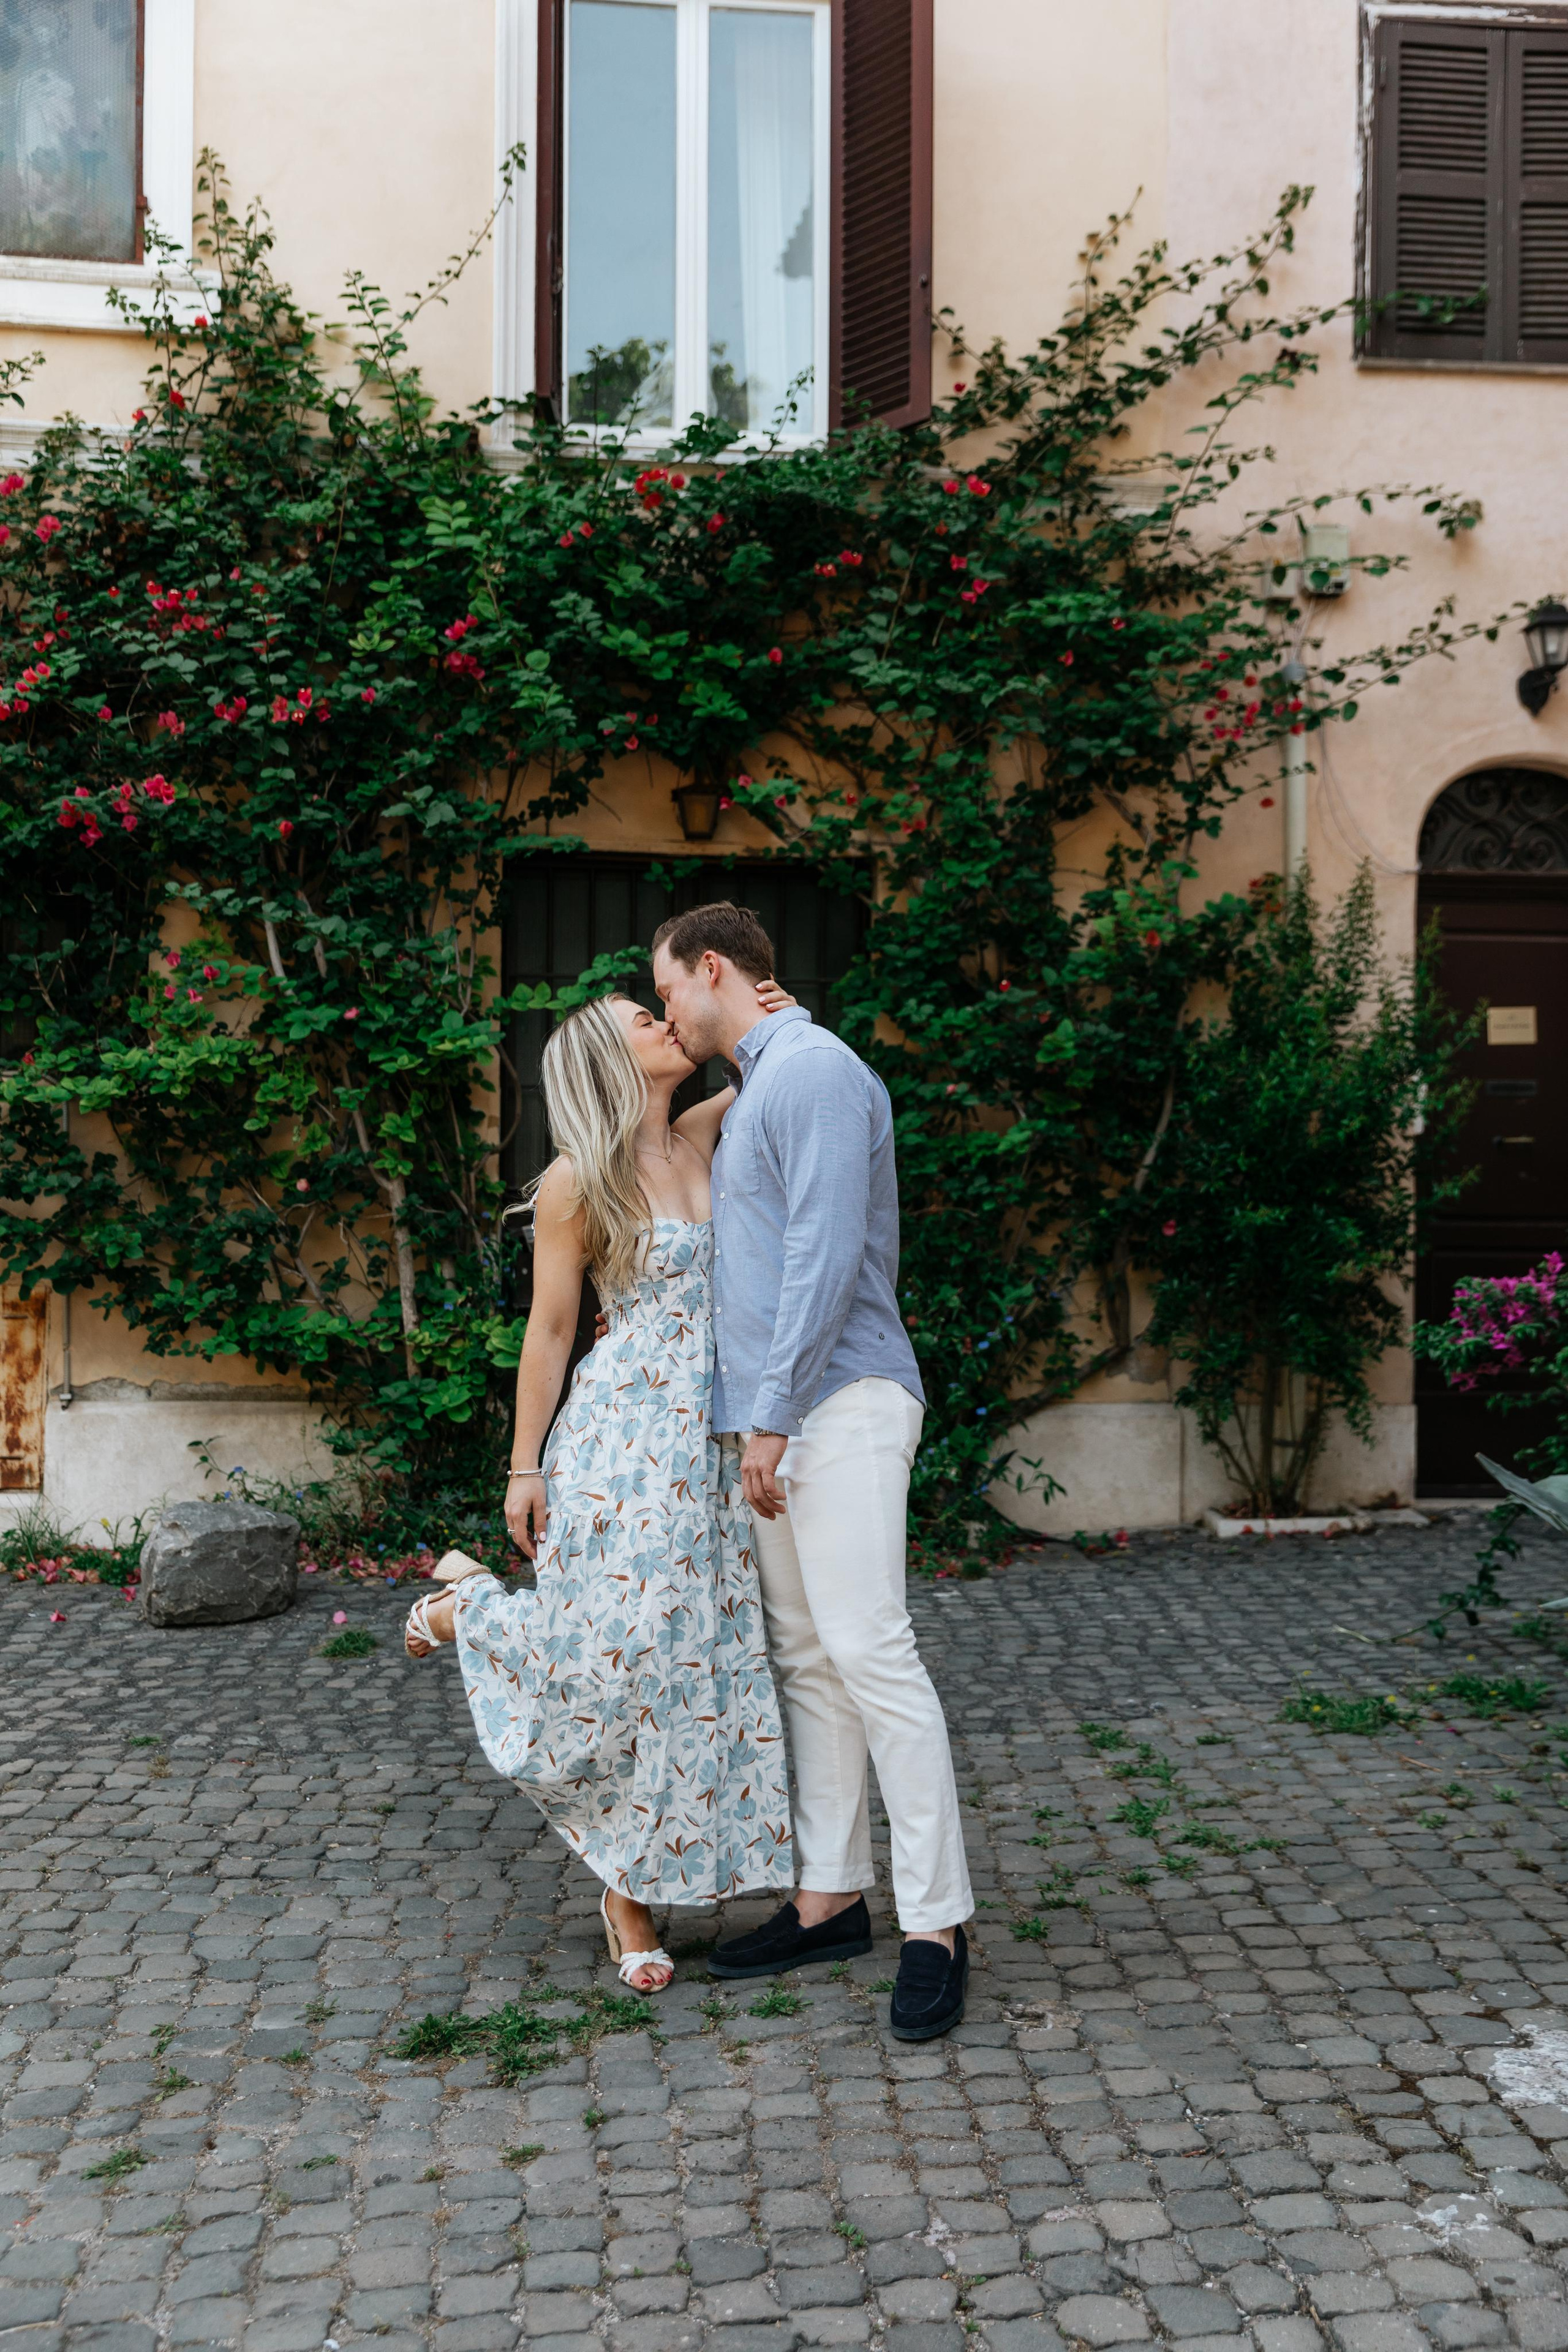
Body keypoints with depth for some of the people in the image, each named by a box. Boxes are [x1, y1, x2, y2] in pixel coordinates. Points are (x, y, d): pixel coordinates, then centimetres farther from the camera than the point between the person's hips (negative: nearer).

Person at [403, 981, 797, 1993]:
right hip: (625, 1437, -5)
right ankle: (466, 1603, 25)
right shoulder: (576, 1183, -6)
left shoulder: (701, 1140, 9)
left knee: (692, 1660, 5)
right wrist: (525, 1469, -1)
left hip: (716, 1443, 6)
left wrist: (783, 1024, 2)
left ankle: (631, 1890, 17)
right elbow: (550, 1331, -3)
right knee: (609, 1653, -6)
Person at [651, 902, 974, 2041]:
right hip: (781, 1417, 10)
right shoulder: (757, 1088, 22)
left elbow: (825, 1256, -19)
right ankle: (831, 1899, 18)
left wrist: (772, 1412, -19)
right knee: (807, 1661, 11)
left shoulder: (815, 1069, -10)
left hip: (839, 1405, -10)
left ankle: (937, 1923, -7)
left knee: (869, 1651, -12)